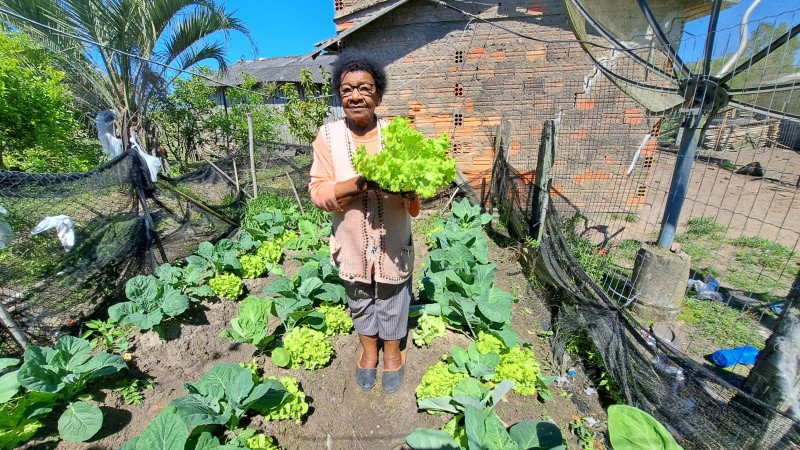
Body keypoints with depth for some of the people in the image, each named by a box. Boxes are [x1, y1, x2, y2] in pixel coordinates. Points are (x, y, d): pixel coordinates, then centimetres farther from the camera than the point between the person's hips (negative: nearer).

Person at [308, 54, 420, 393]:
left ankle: (393, 351, 45)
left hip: (392, 238, 0)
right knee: (360, 299, 21)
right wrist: (357, 184, -27)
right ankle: (369, 348, 48)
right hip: (352, 241, 1)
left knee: (392, 298, 17)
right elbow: (317, 191, -11)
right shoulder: (328, 135, -8)